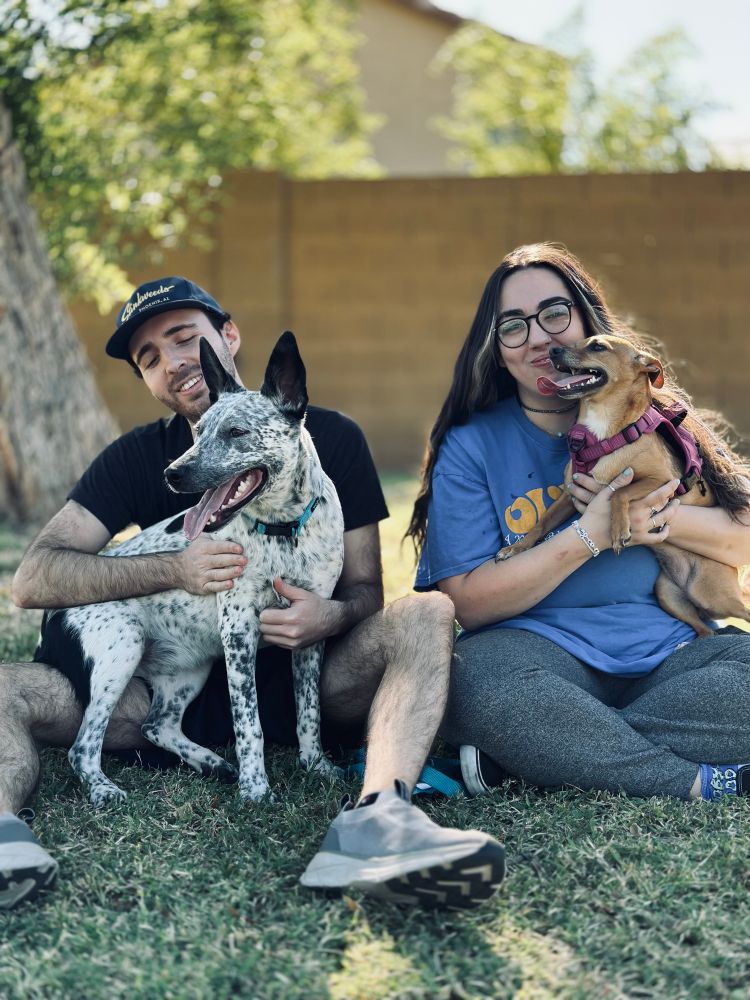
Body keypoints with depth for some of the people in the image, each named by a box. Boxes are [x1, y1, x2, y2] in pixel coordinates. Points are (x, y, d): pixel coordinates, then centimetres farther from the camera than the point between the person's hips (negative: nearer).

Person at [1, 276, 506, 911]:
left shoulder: (328, 438, 3)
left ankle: (377, 814, -55)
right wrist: (174, 571, -18)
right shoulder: (136, 460, 5)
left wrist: (333, 616, -21)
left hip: (306, 683, -1)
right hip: (175, 690, 1)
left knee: (429, 616, -29)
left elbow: (366, 590, 4)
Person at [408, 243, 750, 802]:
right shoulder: (470, 446, 5)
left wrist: (653, 516, -10)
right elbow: (466, 602, -4)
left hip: (668, 646, 3)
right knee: (476, 678, -36)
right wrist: (588, 535, -12)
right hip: (538, 648, -3)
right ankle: (702, 781, -25)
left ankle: (512, 756, -25)